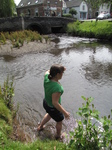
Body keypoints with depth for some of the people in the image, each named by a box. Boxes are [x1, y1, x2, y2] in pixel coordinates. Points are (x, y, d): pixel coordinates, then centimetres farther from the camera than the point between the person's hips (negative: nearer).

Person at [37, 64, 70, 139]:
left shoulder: (47, 77, -19)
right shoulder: (57, 88, -40)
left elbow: (48, 71, 5)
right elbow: (55, 103, -34)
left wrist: (61, 69, -6)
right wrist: (65, 112, -23)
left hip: (46, 103, 7)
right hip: (53, 108, -7)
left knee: (49, 114, 39)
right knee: (59, 121, 25)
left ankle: (40, 126, 60)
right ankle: (58, 135, 54)